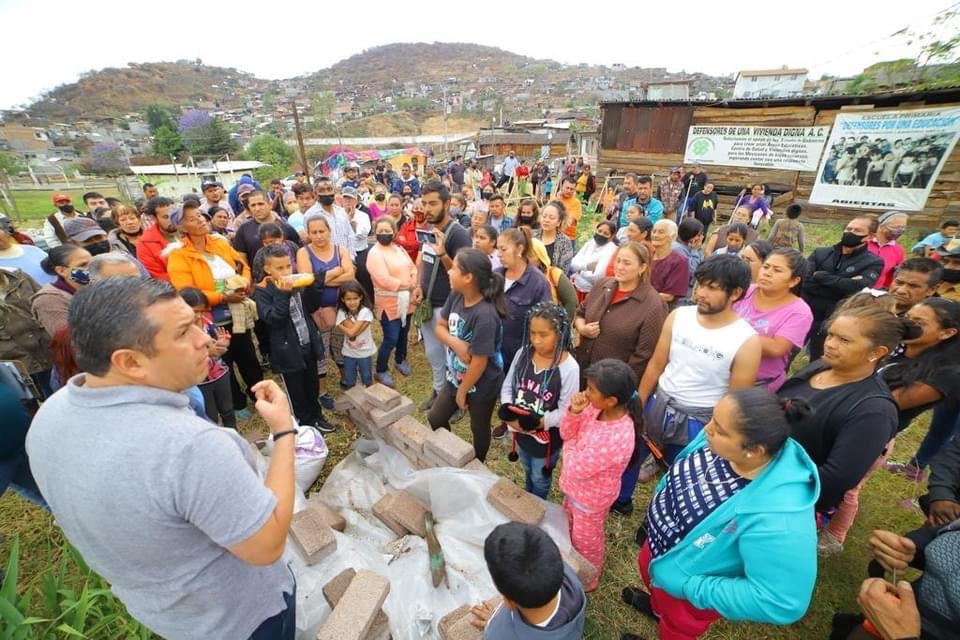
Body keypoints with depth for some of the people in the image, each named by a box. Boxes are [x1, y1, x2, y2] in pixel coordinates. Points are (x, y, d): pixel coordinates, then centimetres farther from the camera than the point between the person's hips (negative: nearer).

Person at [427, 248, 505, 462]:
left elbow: (479, 363, -27)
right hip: (456, 377, 7)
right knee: (435, 419, 20)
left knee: (479, 428, 20)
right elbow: (440, 327, 0)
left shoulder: (485, 316, -34)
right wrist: (456, 343, -22)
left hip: (481, 384, -7)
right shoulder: (456, 296, -11)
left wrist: (462, 392, -12)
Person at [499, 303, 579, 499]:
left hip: (547, 438, -4)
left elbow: (565, 412, -23)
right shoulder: (523, 354, -13)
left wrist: (538, 422, -32)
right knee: (528, 472, 33)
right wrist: (509, 412, -20)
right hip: (520, 432, 4)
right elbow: (507, 387, -4)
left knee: (540, 480, 25)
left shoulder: (569, 368, -26)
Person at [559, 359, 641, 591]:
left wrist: (569, 446, -13)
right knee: (570, 525, 33)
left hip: (591, 497, -7)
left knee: (586, 540, 23)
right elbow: (566, 432, -8)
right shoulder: (596, 409, -20)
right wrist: (574, 412, -27)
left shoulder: (616, 439, -43)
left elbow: (575, 469, -31)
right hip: (575, 488, 7)